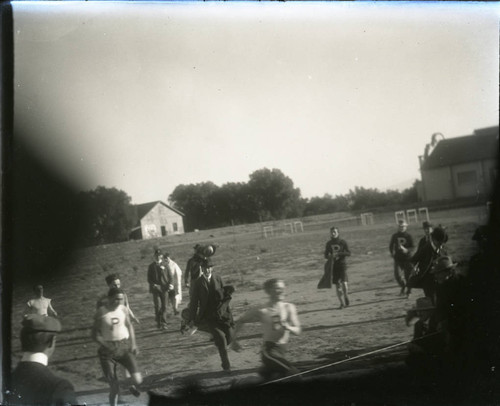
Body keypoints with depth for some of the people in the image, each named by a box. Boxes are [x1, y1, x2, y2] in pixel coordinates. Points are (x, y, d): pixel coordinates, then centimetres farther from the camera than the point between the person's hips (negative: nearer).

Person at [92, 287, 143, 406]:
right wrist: (106, 346, -22)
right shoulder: (101, 312, -11)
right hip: (108, 350, -2)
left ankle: (134, 387, 26)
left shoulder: (124, 309, -2)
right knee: (114, 387, -3)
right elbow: (95, 334, -8)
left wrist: (133, 343, 3)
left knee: (138, 380, -10)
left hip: (124, 346, 2)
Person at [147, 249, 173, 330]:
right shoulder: (151, 266, 9)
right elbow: (149, 278, 8)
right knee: (158, 306, -8)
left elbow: (169, 276, 9)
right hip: (156, 289, 0)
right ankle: (158, 323, 5)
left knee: (164, 306, -1)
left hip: (164, 288, 1)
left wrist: (170, 284, -7)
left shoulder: (164, 265, 8)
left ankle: (163, 324, 3)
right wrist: (153, 284, -9)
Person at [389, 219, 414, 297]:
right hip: (398, 258, 1)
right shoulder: (395, 236, 4)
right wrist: (392, 252, -1)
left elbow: (412, 247, 0)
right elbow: (391, 245, 13)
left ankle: (408, 292, 18)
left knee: (408, 275, 1)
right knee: (397, 275, -9)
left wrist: (406, 250, -19)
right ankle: (403, 286, 20)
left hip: (407, 258, -1)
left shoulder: (408, 236, -1)